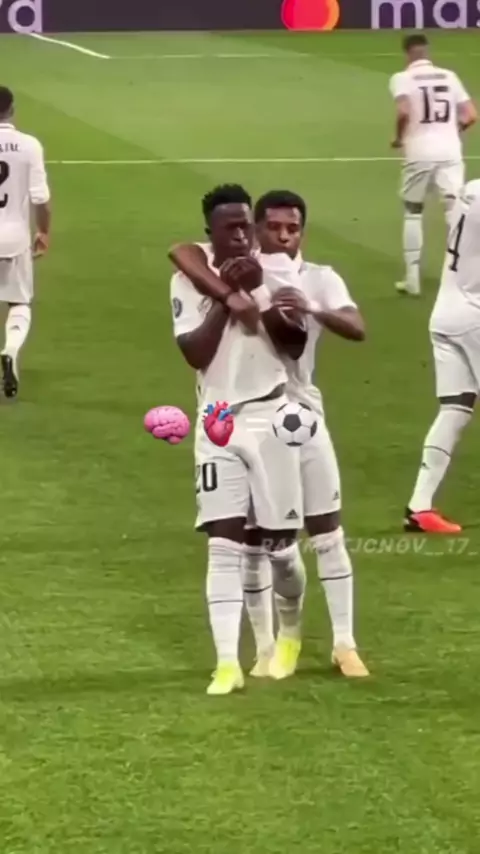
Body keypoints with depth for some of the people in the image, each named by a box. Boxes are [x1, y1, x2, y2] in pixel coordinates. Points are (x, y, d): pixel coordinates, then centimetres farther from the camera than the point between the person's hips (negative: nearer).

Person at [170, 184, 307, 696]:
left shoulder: (277, 271, -1)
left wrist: (257, 293, -16)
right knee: (223, 544, -9)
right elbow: (196, 355, -13)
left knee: (279, 542, 6)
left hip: (272, 418, 1)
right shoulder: (189, 279, -4)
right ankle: (227, 662, -10)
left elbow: (296, 346, -7)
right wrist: (225, 296, -18)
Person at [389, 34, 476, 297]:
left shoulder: (402, 78, 0)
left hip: (419, 152, -1)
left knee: (412, 212, 16)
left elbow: (403, 112, -18)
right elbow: (470, 116, 6)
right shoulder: (448, 76, 10)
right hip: (449, 150, 1)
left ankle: (412, 279, 17)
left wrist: (399, 137, 0)